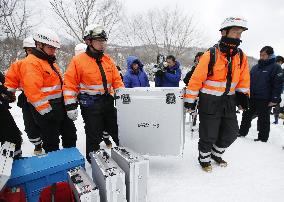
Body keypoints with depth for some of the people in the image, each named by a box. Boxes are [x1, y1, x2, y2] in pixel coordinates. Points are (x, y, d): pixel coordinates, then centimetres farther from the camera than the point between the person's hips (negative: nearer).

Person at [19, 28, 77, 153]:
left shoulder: (50, 62, 16)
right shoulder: (31, 63, -15)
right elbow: (33, 90, -24)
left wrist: (66, 103, 19)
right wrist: (46, 110, -23)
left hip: (60, 106, 10)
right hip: (46, 111, -9)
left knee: (70, 134, 19)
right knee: (52, 143, 5)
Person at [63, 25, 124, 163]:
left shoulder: (108, 60, 8)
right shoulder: (78, 60, -7)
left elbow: (117, 80, 11)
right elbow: (70, 83, -10)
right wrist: (70, 106, -14)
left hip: (107, 101, 5)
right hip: (90, 104, -5)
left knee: (118, 129, 15)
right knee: (94, 135, 5)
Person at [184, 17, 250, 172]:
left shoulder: (241, 56, 4)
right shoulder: (210, 55, -15)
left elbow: (243, 78, 14)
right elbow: (196, 79, -14)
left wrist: (242, 94, 4)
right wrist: (190, 100, -13)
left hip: (229, 102, 6)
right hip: (210, 102, -6)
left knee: (231, 133, 15)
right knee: (208, 135, 4)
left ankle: (216, 153, 40)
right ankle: (204, 158, 31)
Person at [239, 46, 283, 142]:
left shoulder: (276, 67, -5)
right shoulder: (255, 67, 12)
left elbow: (278, 85, -11)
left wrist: (274, 99, -16)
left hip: (265, 100, -6)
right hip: (251, 98, 6)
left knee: (263, 119, 5)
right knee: (246, 116, 12)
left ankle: (263, 138, 18)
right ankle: (242, 133, 26)